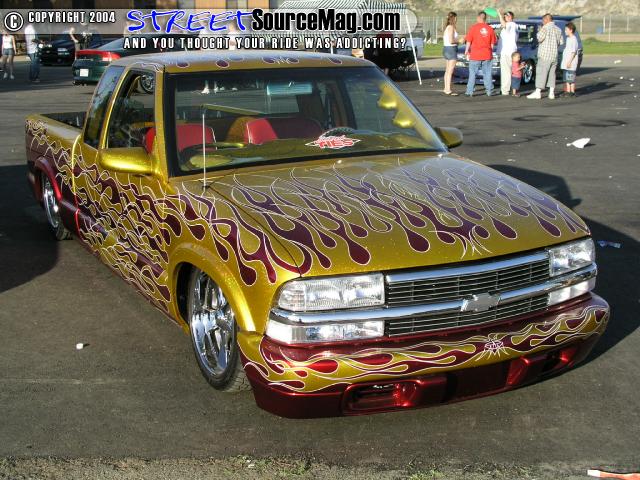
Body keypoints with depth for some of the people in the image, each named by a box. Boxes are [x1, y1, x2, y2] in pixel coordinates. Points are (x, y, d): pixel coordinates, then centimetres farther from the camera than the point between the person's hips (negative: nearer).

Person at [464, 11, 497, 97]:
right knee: (487, 73, 9)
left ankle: (470, 92, 1)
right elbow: (492, 43, 7)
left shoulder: (473, 27, -6)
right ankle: (489, 91, 11)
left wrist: (467, 51, 10)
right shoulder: (490, 29, 3)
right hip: (487, 55, 3)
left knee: (472, 74, 3)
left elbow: (469, 41, -3)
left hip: (475, 55, -3)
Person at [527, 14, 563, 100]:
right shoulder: (558, 29, 11)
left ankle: (538, 92, -8)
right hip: (554, 55, 7)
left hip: (545, 55, -7)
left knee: (541, 73, -6)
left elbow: (540, 38, -17)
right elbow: (561, 42, 12)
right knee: (552, 74, 11)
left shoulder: (546, 28, -10)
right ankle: (551, 93, 9)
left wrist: (539, 31, 1)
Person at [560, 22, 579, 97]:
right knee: (566, 78, 12)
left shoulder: (573, 39, -13)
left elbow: (573, 52, -17)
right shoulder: (568, 38, 16)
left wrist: (570, 61, -21)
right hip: (565, 63, 10)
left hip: (571, 64, -9)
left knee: (571, 78, -5)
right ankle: (567, 91, 17)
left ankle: (572, 92, -1)